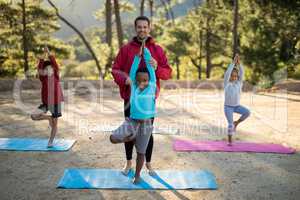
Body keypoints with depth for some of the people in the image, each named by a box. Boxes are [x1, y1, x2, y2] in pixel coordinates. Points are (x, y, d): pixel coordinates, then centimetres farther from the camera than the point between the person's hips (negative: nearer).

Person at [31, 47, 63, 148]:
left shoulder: (56, 76, -6)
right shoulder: (43, 77, -4)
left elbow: (55, 65, -22)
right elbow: (39, 69, -23)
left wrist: (49, 53, -27)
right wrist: (44, 55, -29)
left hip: (56, 103, -1)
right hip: (45, 103, 1)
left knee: (55, 124, 3)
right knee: (33, 116, -17)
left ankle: (50, 141, 23)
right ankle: (48, 117, 9)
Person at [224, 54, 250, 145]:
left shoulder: (239, 83, 0)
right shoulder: (227, 83, -9)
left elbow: (242, 73, -12)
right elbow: (227, 73, -24)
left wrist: (238, 63, -20)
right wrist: (233, 62, -25)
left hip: (237, 106, 4)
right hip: (228, 107, -4)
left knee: (247, 112, -21)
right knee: (230, 124, -10)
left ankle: (236, 123, 2)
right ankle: (230, 141, 7)